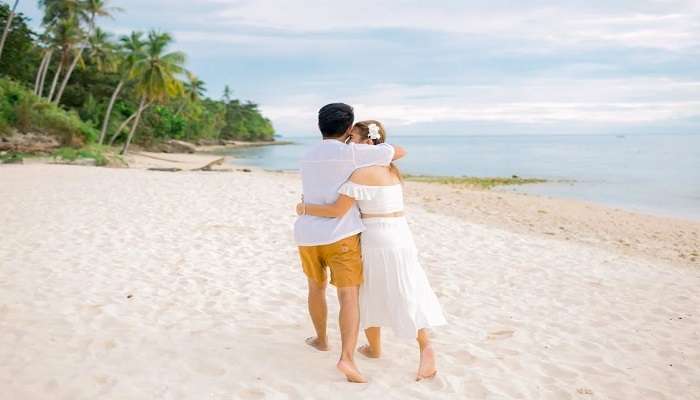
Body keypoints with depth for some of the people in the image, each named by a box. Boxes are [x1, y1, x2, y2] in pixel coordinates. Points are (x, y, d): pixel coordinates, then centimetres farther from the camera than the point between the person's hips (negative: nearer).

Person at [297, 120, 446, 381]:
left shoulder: (362, 173, -16)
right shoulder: (391, 170, 10)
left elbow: (337, 211, -18)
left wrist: (305, 208, -5)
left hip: (376, 240, -7)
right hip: (401, 237, 7)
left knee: (370, 295, 14)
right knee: (406, 296, 8)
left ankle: (374, 348, 29)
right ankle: (425, 347, -6)